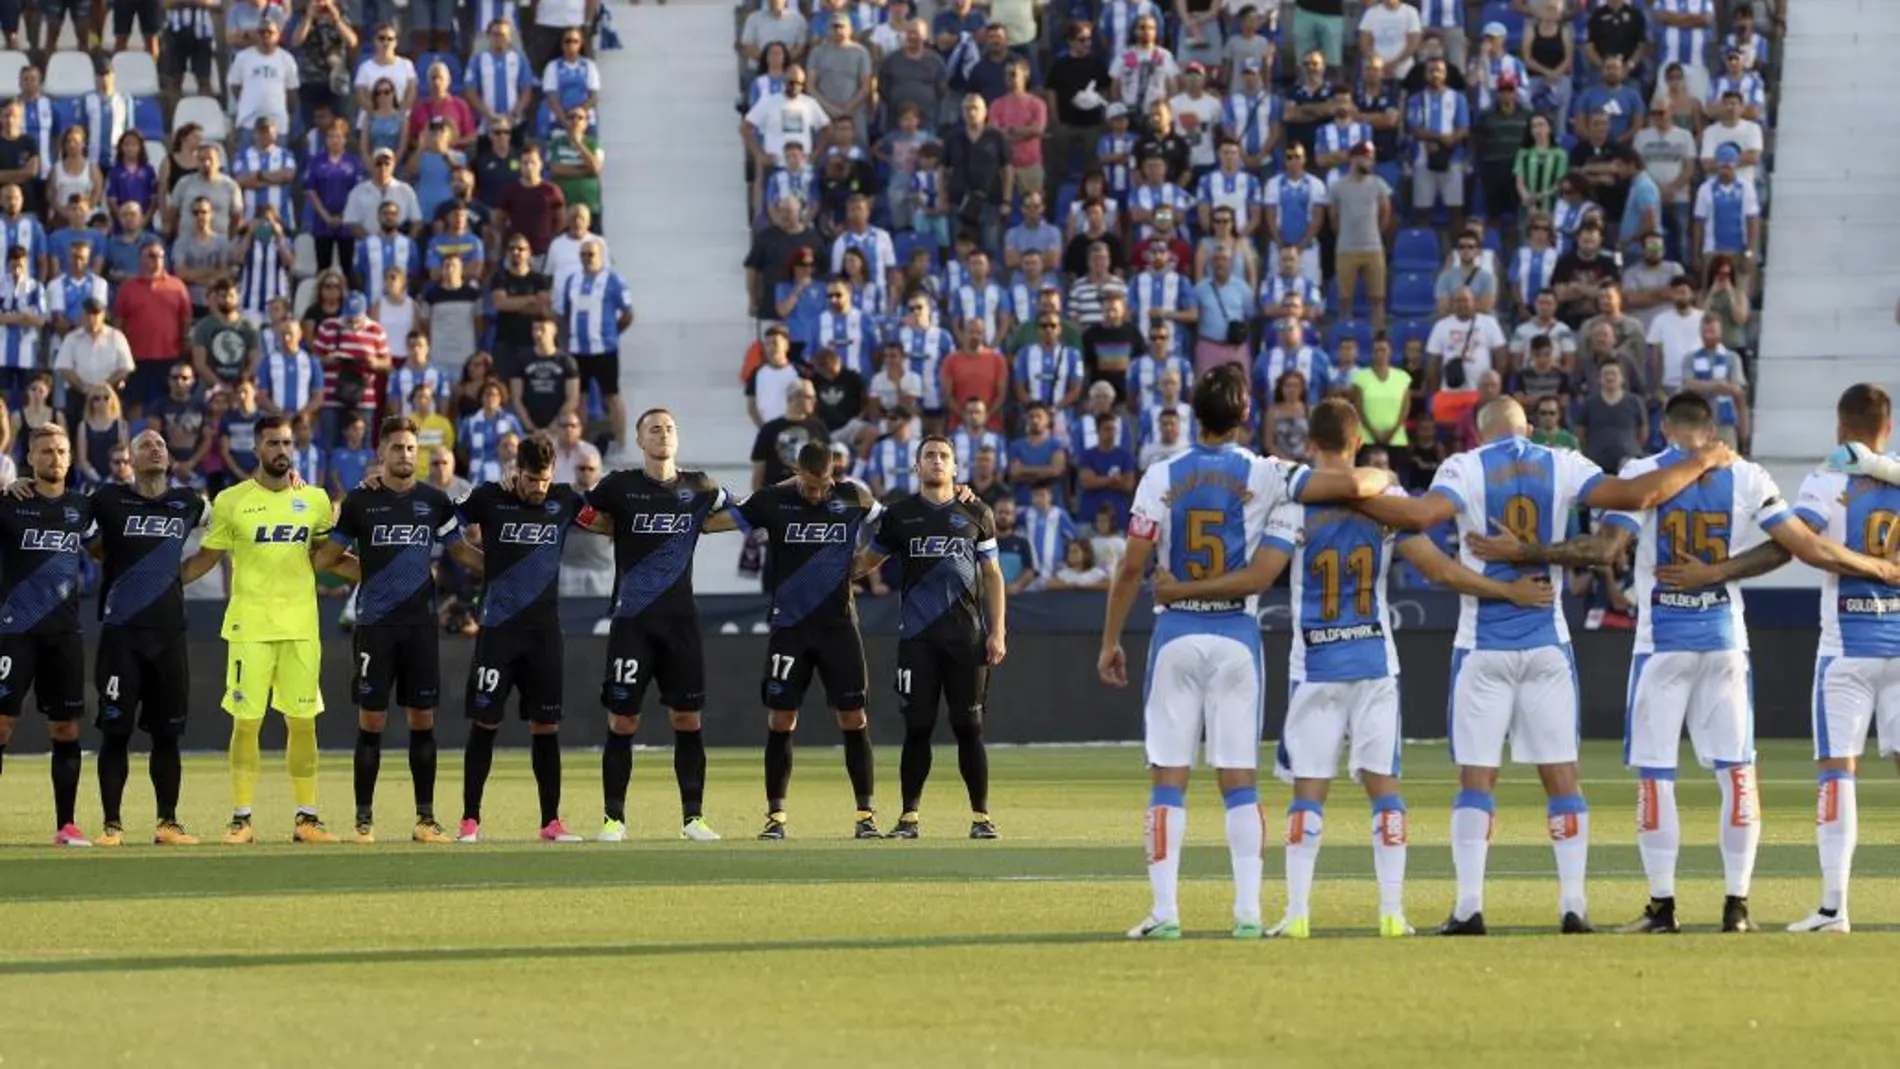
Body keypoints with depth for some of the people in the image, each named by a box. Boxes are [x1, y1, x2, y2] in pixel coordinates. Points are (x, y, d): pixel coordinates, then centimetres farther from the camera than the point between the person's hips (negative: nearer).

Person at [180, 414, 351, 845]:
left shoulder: (314, 500, 8)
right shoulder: (232, 501, 0)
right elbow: (206, 558, 6)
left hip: (301, 626, 3)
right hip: (250, 626, -3)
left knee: (303, 721, 4)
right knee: (246, 721, -3)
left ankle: (307, 817, 11)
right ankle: (241, 818, 3)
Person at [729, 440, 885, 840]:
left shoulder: (853, 497, 1)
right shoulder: (772, 501, -2)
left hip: (839, 625, 1)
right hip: (789, 626, -1)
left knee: (854, 719, -2)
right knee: (780, 721, -1)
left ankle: (866, 814, 3)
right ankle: (775, 815, 7)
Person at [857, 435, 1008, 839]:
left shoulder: (975, 514, 9)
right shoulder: (900, 515, 8)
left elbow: (992, 576, 11)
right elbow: (867, 562, 16)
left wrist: (997, 632, 3)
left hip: (966, 635, 0)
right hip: (917, 636, 0)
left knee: (969, 727, -1)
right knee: (917, 727, -1)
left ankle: (981, 815, 4)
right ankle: (909, 816, 6)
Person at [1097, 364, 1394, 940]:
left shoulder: (1162, 477, -1)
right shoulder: (1263, 476, -4)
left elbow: (1131, 568, -2)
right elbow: (1353, 485, -10)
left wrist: (1110, 642, 7)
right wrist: (1381, 477, 14)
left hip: (1176, 633, 0)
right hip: (1236, 635, 0)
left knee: (1169, 777, 2)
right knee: (1239, 780, 4)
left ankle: (1164, 909, -2)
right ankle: (1247, 910, -1)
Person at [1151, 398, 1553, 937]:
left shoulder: (1295, 502, -7)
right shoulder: (1387, 498, -1)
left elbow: (1258, 577, -12)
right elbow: (1437, 569, -3)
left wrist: (1181, 590, -2)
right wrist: (1510, 592, 7)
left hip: (1316, 666, -1)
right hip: (1375, 661, 1)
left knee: (1309, 789, 2)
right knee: (1383, 783, 6)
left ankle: (1297, 912, -3)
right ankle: (1392, 909, 0)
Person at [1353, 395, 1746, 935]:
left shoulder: (1465, 468, -3)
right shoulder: (1561, 466, 3)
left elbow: (1423, 514, -22)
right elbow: (1637, 494, -6)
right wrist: (1700, 463, 7)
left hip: (1483, 645, -2)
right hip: (1547, 644, 2)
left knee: (1476, 779, 1)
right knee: (1562, 776, 5)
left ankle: (1469, 906, -7)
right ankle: (1573, 905, 0)